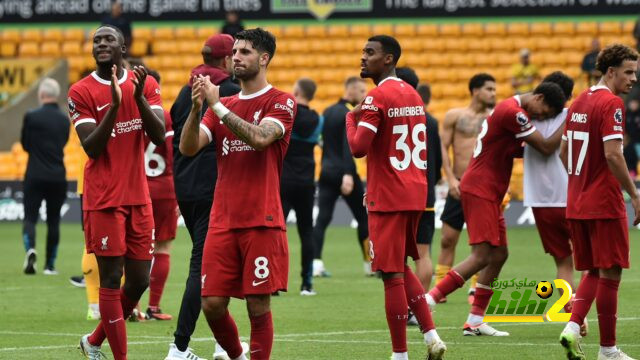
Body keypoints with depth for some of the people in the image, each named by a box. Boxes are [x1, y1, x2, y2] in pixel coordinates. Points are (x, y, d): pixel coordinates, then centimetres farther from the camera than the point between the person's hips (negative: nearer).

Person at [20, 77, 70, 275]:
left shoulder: (31, 116, -8)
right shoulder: (64, 120, 4)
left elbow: (25, 145, 1)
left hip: (35, 175, -3)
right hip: (58, 176, 3)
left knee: (30, 217, 0)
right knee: (53, 221, 10)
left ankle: (30, 249, -27)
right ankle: (50, 265, 13)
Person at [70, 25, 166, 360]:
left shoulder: (145, 84, 6)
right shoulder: (81, 92, -5)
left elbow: (160, 136, -5)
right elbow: (91, 147, -13)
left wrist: (139, 97, -18)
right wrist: (115, 104, -23)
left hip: (138, 197, 5)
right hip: (103, 199, -4)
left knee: (139, 280, 8)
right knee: (111, 278, -5)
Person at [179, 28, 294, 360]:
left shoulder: (281, 102, 0)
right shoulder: (223, 105, 15)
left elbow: (260, 137, -19)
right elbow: (188, 147, 3)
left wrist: (217, 105, -20)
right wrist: (196, 108, -13)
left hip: (261, 222, -5)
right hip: (222, 221, 5)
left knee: (258, 306, -4)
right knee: (212, 303, 1)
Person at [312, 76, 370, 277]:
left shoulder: (327, 112, 13)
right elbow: (347, 146, -22)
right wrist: (348, 174, -29)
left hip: (326, 171, 6)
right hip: (343, 172, -6)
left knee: (322, 218, 0)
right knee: (363, 218, 7)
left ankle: (315, 263, -14)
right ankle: (370, 264, 13)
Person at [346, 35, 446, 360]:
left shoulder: (377, 98, -14)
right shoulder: (412, 95, 14)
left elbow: (358, 148, -20)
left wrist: (351, 118, -4)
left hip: (387, 198, -8)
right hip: (415, 195, 8)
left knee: (392, 275, -3)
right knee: (401, 267, 20)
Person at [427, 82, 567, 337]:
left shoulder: (510, 109, 15)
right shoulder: (513, 112, -17)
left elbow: (511, 150, 24)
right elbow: (546, 148, -15)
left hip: (489, 194, 10)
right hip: (480, 190, -10)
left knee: (499, 255, 10)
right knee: (481, 256, -14)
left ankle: (475, 321, 11)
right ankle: (428, 301, -15)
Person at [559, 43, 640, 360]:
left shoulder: (579, 102, 13)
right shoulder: (611, 104, -13)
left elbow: (563, 152, 19)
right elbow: (612, 155, -21)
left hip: (577, 203, 8)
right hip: (605, 203, -8)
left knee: (594, 272, 16)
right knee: (610, 273, -1)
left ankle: (573, 326, -3)